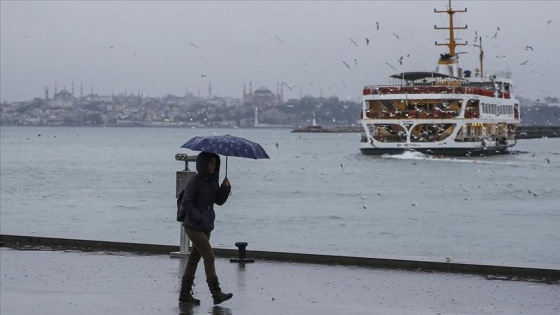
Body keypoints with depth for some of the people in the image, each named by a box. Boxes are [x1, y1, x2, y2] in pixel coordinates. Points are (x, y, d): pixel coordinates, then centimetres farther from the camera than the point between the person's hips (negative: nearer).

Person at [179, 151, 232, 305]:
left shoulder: (213, 181, 10)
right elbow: (186, 202, -15)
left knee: (194, 258, 10)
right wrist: (198, 218, -20)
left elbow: (219, 200, 10)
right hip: (194, 227, -8)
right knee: (209, 257, -12)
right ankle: (216, 293, -11)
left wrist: (225, 187, -5)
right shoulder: (196, 181, -13)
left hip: (206, 226, 8)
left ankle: (185, 294, 15)